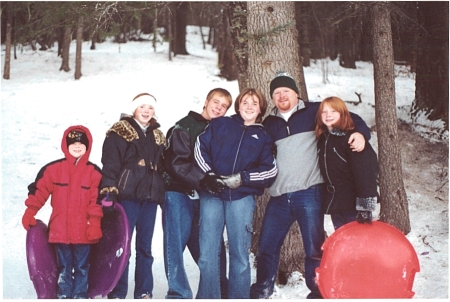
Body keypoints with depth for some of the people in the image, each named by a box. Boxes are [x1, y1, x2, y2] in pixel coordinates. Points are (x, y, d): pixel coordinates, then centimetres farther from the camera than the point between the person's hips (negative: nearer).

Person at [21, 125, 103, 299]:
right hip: (60, 230, 1)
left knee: (82, 267, 8)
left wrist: (95, 223, -8)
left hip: (83, 231, -1)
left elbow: (97, 199, -2)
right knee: (63, 267, 10)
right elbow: (39, 190, 5)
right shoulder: (53, 169, 1)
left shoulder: (94, 172, 0)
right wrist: (30, 212, 0)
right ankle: (63, 296, 18)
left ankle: (80, 296, 17)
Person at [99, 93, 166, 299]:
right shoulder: (119, 133, 0)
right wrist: (108, 191, -19)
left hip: (150, 197, 5)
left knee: (145, 246, 9)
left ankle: (144, 292, 15)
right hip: (127, 195, -5)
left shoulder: (157, 136, 18)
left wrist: (164, 195, 19)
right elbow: (110, 164, -9)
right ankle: (117, 294, 2)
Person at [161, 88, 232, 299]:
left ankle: (219, 290, 18)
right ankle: (179, 294, 0)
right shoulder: (184, 126, -4)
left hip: (206, 195, 5)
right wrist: (202, 179, -24)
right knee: (176, 243, -5)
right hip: (180, 194, -4)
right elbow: (178, 163, -14)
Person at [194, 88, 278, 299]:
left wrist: (242, 178, -7)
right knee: (207, 254, -2)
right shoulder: (219, 124, 13)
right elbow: (201, 147, 4)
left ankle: (239, 297, 9)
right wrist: (210, 175, -8)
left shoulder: (263, 137, 15)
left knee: (240, 254, 0)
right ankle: (208, 297, 7)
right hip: (212, 195, 0)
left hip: (242, 197, 0)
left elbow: (270, 170, 5)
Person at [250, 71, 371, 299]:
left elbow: (349, 118, 4)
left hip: (308, 194, -4)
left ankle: (317, 292, 16)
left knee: (314, 248, 2)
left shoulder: (313, 112, 4)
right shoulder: (268, 124, 16)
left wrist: (361, 133, -14)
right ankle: (262, 289, 26)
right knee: (266, 246, 10)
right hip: (278, 197, 4)